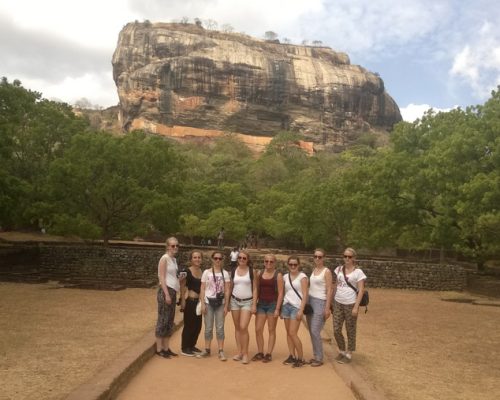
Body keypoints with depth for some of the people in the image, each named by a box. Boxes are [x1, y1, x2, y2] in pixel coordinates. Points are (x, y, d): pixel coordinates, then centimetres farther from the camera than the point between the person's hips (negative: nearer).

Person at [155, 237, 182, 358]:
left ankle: (166, 348, 19)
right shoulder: (164, 258, -10)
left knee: (170, 321, 11)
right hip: (165, 291, -8)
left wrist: (180, 278, 7)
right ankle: (159, 349, 5)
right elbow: (161, 277, -15)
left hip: (173, 291, 8)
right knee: (163, 320, -2)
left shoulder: (174, 259, 15)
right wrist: (167, 294, -19)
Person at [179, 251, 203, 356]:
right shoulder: (187, 271, -10)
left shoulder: (202, 272, 9)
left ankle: (192, 346, 27)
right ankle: (184, 348, 12)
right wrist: (182, 300, -16)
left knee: (198, 325, 11)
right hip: (190, 301, -6)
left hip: (198, 301, 6)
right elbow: (182, 286, -11)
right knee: (189, 325, 0)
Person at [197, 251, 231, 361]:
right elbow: (202, 289, 1)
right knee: (208, 328, 5)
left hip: (220, 303, 0)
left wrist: (226, 306, -2)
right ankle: (207, 350, 16)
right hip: (208, 302, 0)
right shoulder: (206, 272, 1)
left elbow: (227, 290, 3)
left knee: (220, 328, 2)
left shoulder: (225, 273, 3)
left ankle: (221, 351, 9)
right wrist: (202, 304, -6)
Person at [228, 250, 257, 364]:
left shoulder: (252, 271, -2)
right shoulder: (233, 271, 5)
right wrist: (227, 303, 8)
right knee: (237, 328, 7)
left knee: (243, 327, -11)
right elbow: (230, 288, 11)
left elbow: (254, 288, -3)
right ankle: (239, 352, 16)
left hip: (247, 301, -3)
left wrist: (254, 304, -8)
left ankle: (245, 353, 0)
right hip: (235, 301, 3)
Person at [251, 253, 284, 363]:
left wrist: (277, 309, -13)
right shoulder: (259, 274, 7)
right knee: (258, 330, 3)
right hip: (261, 304, 4)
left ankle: (269, 354, 11)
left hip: (272, 304, -4)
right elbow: (257, 290, 12)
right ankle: (260, 353, 15)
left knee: (271, 330, 4)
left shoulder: (278, 275, -5)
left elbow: (280, 293, -8)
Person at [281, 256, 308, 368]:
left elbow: (304, 295, -9)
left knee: (292, 333, -9)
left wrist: (301, 310, -15)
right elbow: (283, 293, 13)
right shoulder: (285, 277, 9)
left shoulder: (302, 276, -5)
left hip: (296, 307, -5)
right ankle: (292, 356, 16)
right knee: (288, 332, 6)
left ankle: (301, 358, 3)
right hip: (286, 305, 5)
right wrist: (281, 308, 8)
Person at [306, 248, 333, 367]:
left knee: (315, 331, -9)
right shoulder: (314, 270, 11)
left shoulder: (326, 271, -9)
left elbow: (329, 290, -12)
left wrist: (327, 308, -17)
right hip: (310, 301, 7)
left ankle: (319, 359, 3)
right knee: (311, 332, 9)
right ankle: (315, 356, 19)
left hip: (320, 302, -7)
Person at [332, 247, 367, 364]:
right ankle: (342, 351, 29)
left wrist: (356, 307, -14)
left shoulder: (358, 272, -7)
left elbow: (361, 290, -9)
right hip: (338, 303, 4)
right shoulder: (339, 269, 6)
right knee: (336, 330, 6)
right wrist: (332, 302, 10)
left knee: (350, 331, 8)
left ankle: (348, 354, 24)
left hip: (350, 304, -4)